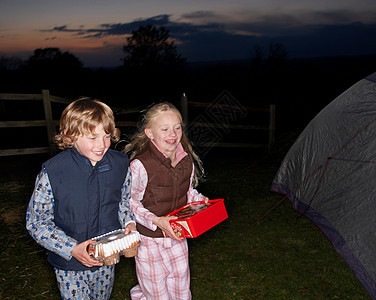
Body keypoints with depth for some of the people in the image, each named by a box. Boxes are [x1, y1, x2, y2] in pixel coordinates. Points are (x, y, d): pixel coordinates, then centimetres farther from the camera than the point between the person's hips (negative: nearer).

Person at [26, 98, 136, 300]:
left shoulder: (120, 164, -10)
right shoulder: (52, 172, -21)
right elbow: (37, 222, -14)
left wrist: (129, 223, -11)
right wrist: (72, 249, -24)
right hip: (70, 266, -3)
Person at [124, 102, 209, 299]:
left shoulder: (187, 161, -3)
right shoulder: (140, 166, -22)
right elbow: (131, 202, -15)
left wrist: (200, 201, -6)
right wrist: (156, 221, -26)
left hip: (177, 237, 6)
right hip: (150, 240, -5)